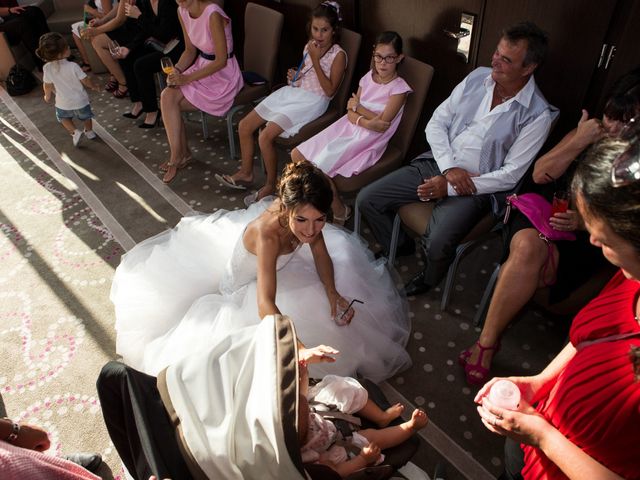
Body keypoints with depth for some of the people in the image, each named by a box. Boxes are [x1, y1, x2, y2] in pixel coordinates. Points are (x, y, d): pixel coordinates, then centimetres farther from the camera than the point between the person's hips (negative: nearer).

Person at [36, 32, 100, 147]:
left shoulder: (47, 68, -16)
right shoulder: (73, 66, -27)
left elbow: (48, 85, -3)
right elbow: (86, 81, -16)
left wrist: (47, 96, 18)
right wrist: (94, 86, 6)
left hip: (63, 104, 2)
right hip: (80, 101, -2)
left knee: (63, 117, 30)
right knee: (85, 116, 29)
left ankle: (74, 132, 13)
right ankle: (89, 132, 46)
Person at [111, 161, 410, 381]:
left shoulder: (305, 216, -30)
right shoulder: (268, 233, -47)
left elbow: (321, 254, -10)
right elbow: (265, 305, -54)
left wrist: (332, 292, -25)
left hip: (270, 261, 6)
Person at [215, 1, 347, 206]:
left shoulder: (338, 55, -9)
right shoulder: (309, 46, 12)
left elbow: (330, 90, -15)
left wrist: (315, 60, -18)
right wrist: (294, 75, 3)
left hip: (312, 101, -8)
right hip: (291, 92, 8)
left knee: (265, 136, -24)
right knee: (244, 125, -2)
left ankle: (271, 185, -5)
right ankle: (246, 173, 14)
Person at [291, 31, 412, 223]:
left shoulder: (399, 88, -11)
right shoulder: (368, 77, 7)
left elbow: (382, 125, -17)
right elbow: (350, 112, 3)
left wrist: (358, 107, -6)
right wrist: (366, 122, -18)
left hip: (368, 141, -7)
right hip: (348, 127, 7)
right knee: (297, 155, -1)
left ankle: (340, 212, 1)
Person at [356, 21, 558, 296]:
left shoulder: (537, 116, -13)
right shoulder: (478, 78, 1)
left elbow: (510, 175, -13)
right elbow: (436, 122, 3)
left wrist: (449, 188, -17)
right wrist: (449, 168, -14)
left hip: (473, 187, -5)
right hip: (436, 163, 5)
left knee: (437, 245, -30)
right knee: (366, 199, -5)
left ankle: (429, 279, 9)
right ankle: (396, 247, 24)